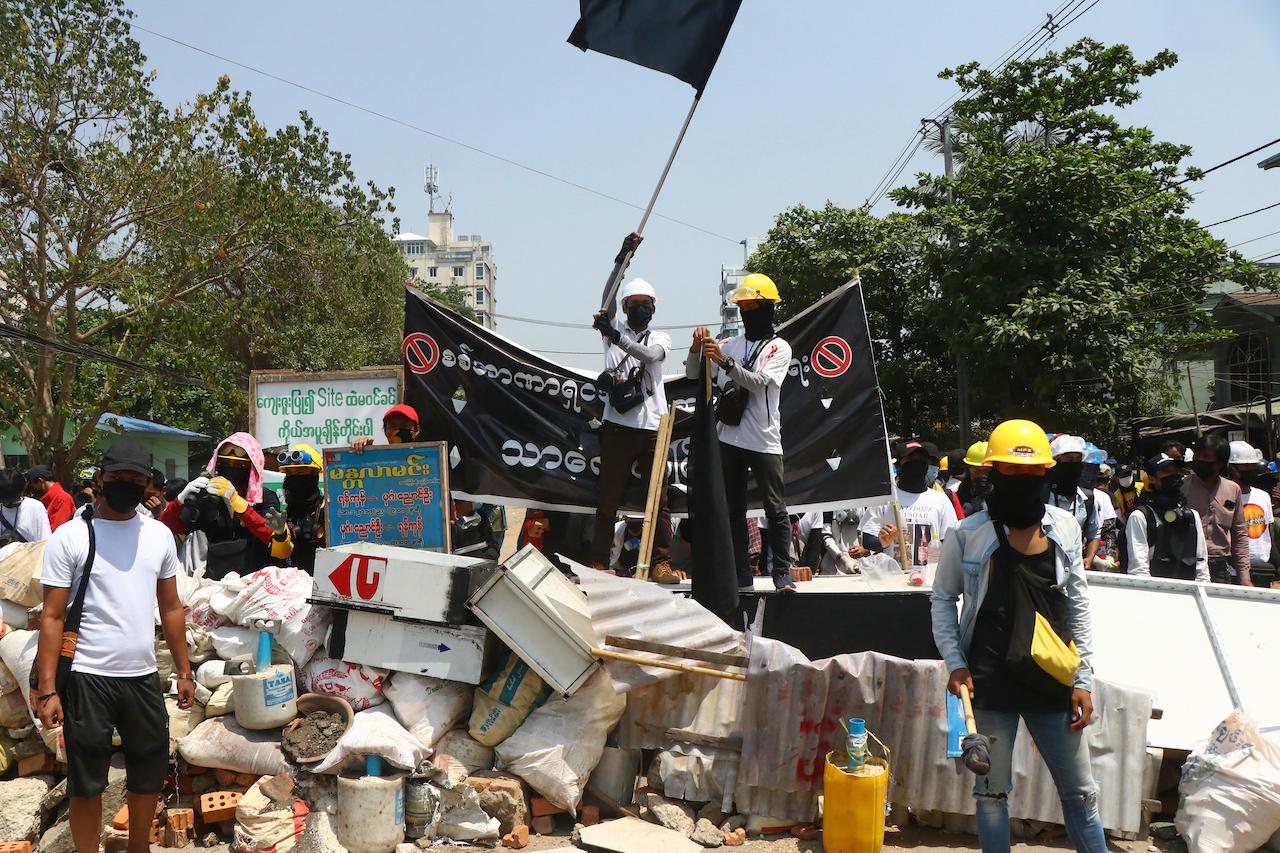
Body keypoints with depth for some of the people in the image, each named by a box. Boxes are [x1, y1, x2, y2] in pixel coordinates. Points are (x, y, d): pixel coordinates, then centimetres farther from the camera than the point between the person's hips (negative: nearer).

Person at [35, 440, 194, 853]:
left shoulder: (159, 535, 7)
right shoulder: (70, 536, -6)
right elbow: (52, 617, -7)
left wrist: (184, 671, 11)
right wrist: (47, 690, -13)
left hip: (144, 676, 5)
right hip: (88, 678, -4)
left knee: (150, 772, 17)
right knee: (87, 783, 5)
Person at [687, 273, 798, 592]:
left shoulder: (779, 348, 0)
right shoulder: (730, 344, 14)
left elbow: (757, 381, -18)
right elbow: (692, 374, 8)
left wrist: (725, 361, -32)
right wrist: (698, 347, -10)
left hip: (764, 442, -4)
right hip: (729, 438, 5)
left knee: (776, 509, -3)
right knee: (732, 511, 6)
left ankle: (782, 572, 5)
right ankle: (741, 577, 12)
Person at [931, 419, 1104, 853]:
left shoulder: (1065, 528, 3)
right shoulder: (968, 535, -5)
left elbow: (1078, 605, 7)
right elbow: (941, 599, 3)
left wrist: (1083, 680, 4)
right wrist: (955, 664, -7)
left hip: (1052, 682, 3)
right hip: (990, 686, -3)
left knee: (1080, 792, 12)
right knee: (992, 791, 9)